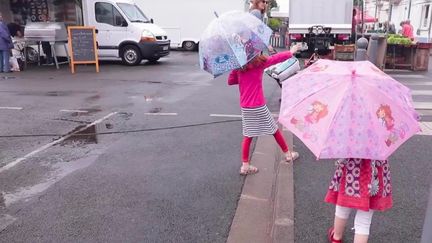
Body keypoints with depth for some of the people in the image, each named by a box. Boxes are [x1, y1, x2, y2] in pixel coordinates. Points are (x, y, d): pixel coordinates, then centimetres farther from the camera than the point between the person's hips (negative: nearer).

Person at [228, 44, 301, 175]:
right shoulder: (260, 62, -11)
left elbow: (230, 81, 9)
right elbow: (278, 57, -2)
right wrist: (291, 51, 15)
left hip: (245, 107, 4)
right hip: (258, 106, -4)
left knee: (248, 135, 12)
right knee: (274, 130, 14)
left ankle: (245, 165, 11)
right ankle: (288, 154, 31)